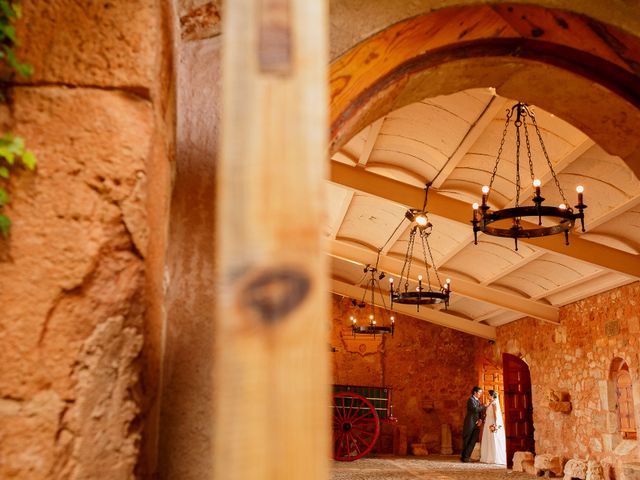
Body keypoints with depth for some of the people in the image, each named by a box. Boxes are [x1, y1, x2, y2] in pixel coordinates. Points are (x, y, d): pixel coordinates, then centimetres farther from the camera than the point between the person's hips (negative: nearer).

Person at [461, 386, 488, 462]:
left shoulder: (478, 400, 17)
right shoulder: (471, 399, -10)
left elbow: (479, 411, 16)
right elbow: (475, 409, -21)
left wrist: (480, 419, -1)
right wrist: (484, 406, -12)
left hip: (476, 424, 8)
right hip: (470, 423, -8)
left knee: (473, 441, 3)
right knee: (467, 441, 1)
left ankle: (466, 456, 7)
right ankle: (464, 457, 10)